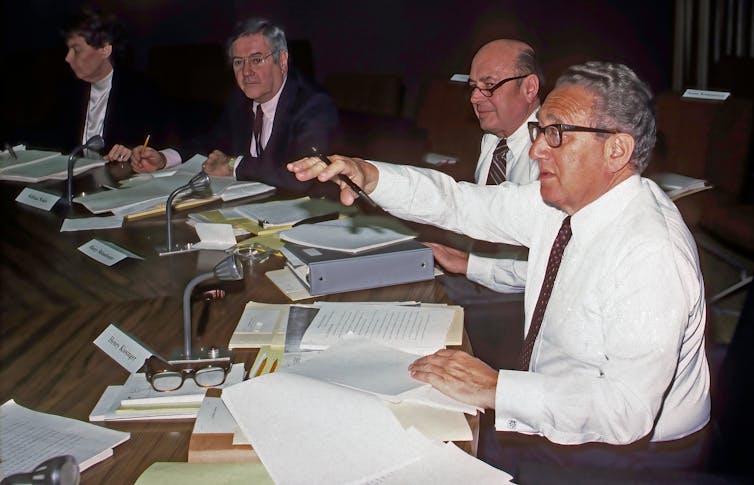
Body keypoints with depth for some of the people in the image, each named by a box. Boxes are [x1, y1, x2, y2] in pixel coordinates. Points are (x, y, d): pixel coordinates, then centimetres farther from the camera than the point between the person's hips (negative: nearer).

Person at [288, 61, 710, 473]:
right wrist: (369, 174, -14)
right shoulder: (559, 200, -4)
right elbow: (461, 203, 1)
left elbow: (627, 410, -33)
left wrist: (495, 389, -32)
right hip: (556, 421, 7)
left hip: (623, 453, -7)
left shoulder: (651, 253, -29)